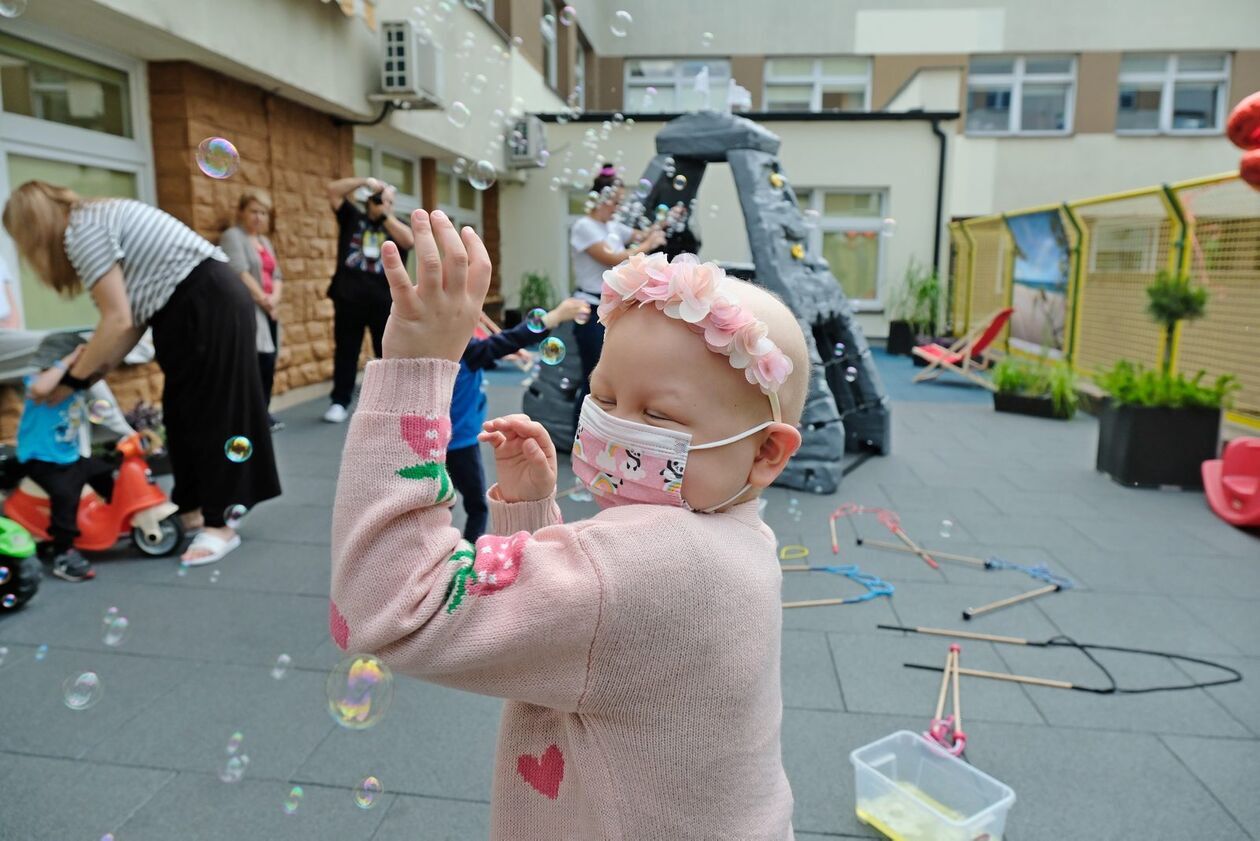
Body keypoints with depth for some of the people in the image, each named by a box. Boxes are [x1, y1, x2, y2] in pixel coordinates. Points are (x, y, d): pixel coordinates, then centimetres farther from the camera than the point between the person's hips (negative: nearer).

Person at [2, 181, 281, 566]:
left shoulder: (82, 230, -11)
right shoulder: (97, 220, 17)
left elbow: (118, 322, -16)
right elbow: (134, 319, 11)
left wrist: (73, 380, -5)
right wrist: (90, 375, 7)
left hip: (209, 308, -10)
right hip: (197, 307, 10)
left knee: (212, 411, -6)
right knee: (184, 412, 13)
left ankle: (220, 524, 2)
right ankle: (191, 509, 23)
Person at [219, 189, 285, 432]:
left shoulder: (264, 241, 22)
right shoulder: (232, 236, -3)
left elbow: (276, 275, 15)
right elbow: (240, 272, -15)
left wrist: (274, 298, -3)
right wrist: (262, 298, -12)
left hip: (267, 311, 8)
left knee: (268, 365, 5)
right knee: (257, 363, -13)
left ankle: (262, 414, 12)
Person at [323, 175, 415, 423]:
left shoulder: (396, 226, 10)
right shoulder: (353, 217, 12)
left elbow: (408, 240, -12)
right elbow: (333, 190, 3)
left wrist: (384, 215, -14)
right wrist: (365, 181, -5)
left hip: (384, 301, 0)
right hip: (349, 298, 0)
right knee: (346, 352, 6)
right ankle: (340, 403, 13)